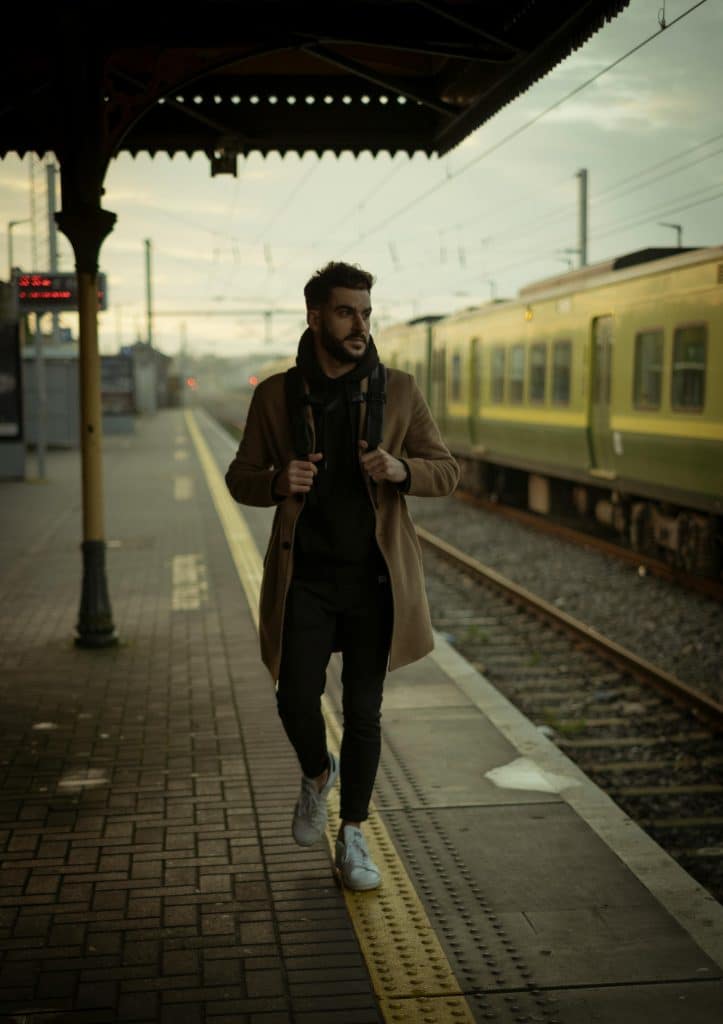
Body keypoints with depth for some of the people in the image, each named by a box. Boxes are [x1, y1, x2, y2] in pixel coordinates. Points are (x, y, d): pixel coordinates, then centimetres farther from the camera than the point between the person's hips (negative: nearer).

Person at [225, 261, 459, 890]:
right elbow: (240, 478, 9)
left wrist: (402, 470, -18)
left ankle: (352, 840, 20)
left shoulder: (398, 391, 1)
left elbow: (448, 471, 5)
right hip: (305, 578, 0)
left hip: (374, 579, 0)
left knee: (364, 710, 4)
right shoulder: (276, 396, 1)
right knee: (297, 700, -8)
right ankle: (317, 773, 28)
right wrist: (277, 484, -14)